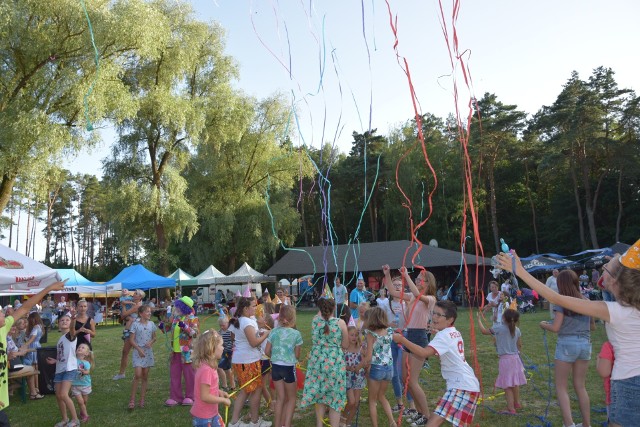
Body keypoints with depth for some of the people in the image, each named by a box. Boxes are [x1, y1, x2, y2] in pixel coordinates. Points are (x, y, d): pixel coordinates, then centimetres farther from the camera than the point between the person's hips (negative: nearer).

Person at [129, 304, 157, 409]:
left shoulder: (151, 324, 5)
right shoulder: (135, 324, -6)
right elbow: (131, 340, -6)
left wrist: (151, 342, -8)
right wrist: (139, 349, -15)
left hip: (148, 352, 4)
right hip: (138, 352, -4)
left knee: (145, 376, 7)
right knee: (137, 375, -13)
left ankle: (142, 399, 15)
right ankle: (132, 399, -2)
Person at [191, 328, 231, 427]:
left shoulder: (207, 366, 2)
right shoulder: (206, 369, -27)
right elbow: (205, 397, -27)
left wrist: (219, 392, 5)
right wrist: (223, 400, -16)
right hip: (203, 417, -9)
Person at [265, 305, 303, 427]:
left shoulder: (274, 331, -2)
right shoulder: (296, 333, -11)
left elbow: (267, 351, 1)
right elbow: (297, 355, -5)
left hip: (275, 366, 4)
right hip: (289, 367, -4)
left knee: (280, 398, 18)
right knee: (291, 398, 15)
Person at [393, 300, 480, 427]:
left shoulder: (444, 335, -14)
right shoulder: (455, 333, 14)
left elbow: (424, 353, -30)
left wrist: (401, 339, -28)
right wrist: (437, 330, 27)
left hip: (461, 387, -11)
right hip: (469, 384, 11)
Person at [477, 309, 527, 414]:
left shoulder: (499, 328, -17)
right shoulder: (517, 330, 0)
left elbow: (483, 331, -10)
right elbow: (519, 345, 9)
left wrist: (479, 318, 1)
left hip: (505, 359, -7)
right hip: (515, 358, 7)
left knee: (507, 386, 0)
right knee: (515, 383, 22)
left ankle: (511, 409, 3)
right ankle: (517, 403, 38)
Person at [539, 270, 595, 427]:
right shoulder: (587, 302, 5)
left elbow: (555, 328, -14)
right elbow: (593, 327, 13)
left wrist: (543, 325, 5)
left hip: (567, 344, -5)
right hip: (585, 344, 5)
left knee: (561, 387, 5)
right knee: (580, 386, 17)